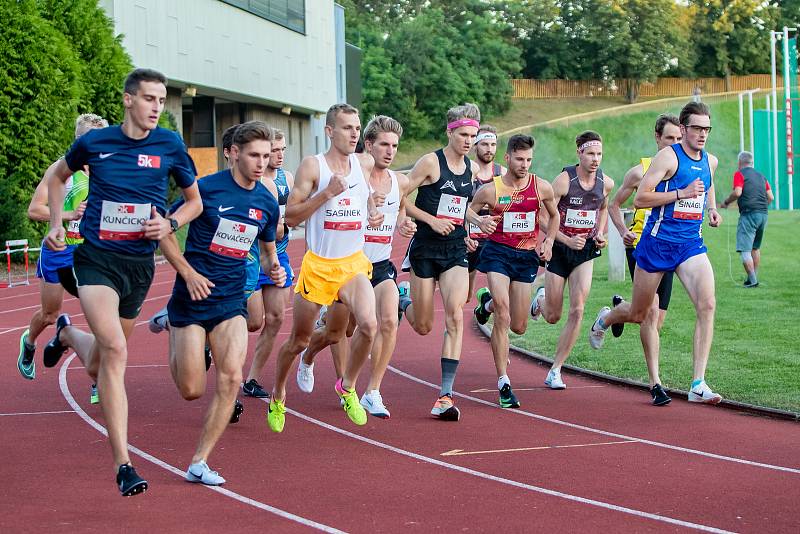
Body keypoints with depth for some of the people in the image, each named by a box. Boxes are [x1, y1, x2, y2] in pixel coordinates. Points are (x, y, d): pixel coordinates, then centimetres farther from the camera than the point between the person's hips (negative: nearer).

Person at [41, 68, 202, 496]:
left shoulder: (170, 147, -2)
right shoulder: (93, 142, -3)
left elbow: (195, 200, 11)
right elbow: (58, 176, 17)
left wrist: (170, 224, -8)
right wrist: (56, 223, 6)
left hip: (139, 263, 3)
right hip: (95, 257, -3)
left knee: (98, 365, 14)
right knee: (115, 350, -22)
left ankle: (67, 333, 53)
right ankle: (122, 464, -18)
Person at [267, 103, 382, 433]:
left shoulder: (365, 163, 4)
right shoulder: (312, 165, -8)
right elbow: (291, 217, -11)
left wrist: (372, 214, 7)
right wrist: (326, 193, -20)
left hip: (354, 263, 3)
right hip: (318, 265, -3)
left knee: (369, 324, -22)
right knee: (298, 340, 8)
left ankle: (347, 387, 2)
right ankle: (278, 396, 34)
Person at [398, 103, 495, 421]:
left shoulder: (472, 168, 8)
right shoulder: (430, 162, -10)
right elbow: (400, 198, -10)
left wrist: (477, 220, 6)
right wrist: (432, 220, -17)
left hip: (456, 251, 4)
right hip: (425, 249, -4)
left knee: (455, 317, -14)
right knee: (423, 327, 6)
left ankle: (445, 395, -15)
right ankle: (403, 297, 44)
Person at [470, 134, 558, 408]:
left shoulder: (542, 188, -1)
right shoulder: (490, 190, -8)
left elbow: (554, 216, 18)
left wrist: (548, 242, 5)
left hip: (527, 256, 3)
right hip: (497, 252, -3)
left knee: (519, 326, 9)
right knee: (503, 318, -18)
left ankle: (488, 300, 43)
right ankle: (503, 383, -12)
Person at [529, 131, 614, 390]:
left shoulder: (606, 183, -1)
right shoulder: (564, 180, -16)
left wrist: (600, 234, 5)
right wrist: (567, 240, -26)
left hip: (586, 252, 3)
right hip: (560, 249, -3)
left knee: (577, 311, -12)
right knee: (553, 317, 5)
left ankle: (555, 371, -3)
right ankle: (541, 298, 45)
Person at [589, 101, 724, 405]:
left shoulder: (710, 161, 8)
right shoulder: (668, 156, -12)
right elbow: (640, 199, -16)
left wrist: (711, 209, 15)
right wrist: (681, 193, -22)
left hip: (691, 243, 4)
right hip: (658, 242, -4)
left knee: (707, 305, -19)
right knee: (638, 314, 11)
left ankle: (698, 385, -19)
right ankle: (604, 320, 49)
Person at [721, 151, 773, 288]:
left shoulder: (739, 174, -1)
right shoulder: (761, 176, 19)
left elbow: (737, 192, -15)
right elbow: (771, 197, 15)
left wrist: (726, 202, 0)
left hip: (748, 214, -7)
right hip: (763, 214, 7)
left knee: (745, 250, -7)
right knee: (756, 248, 20)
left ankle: (752, 280, -15)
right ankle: (754, 277, 23)